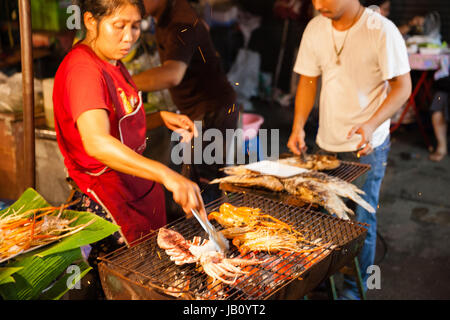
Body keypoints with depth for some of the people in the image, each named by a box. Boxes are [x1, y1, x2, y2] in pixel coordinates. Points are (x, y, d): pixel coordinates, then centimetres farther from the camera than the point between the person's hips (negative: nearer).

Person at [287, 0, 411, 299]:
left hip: (367, 146, -4)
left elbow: (402, 87, -13)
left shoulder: (381, 31, -15)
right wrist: (298, 127, -3)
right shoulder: (315, 28, 0)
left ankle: (354, 287, 25)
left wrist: (370, 125, -28)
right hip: (326, 143, 5)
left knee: (361, 221, 4)